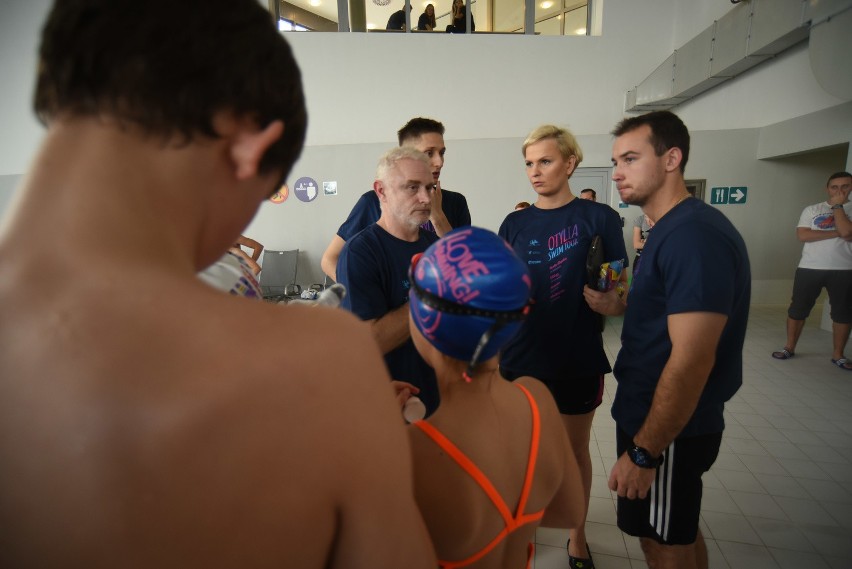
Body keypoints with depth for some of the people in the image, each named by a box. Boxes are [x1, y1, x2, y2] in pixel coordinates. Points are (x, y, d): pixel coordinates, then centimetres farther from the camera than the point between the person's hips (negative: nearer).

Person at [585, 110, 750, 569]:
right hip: (651, 414, 9)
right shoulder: (670, 229, 8)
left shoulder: (695, 235, -24)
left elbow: (691, 361, -27)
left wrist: (643, 452, -21)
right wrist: (620, 306, 0)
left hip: (667, 429, -9)